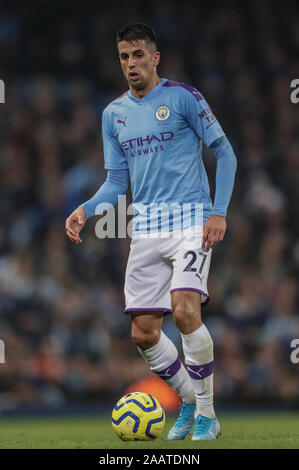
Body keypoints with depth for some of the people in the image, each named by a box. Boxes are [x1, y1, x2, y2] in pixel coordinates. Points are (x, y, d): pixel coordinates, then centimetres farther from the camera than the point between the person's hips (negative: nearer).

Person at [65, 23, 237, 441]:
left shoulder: (182, 97, -2)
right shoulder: (114, 113, 13)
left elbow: (224, 153, 0)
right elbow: (117, 182, 16)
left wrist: (219, 212, -9)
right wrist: (86, 210, -3)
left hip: (191, 220, -5)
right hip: (146, 229, 5)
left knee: (185, 310, -23)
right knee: (143, 333, 0)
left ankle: (207, 416, -10)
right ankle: (189, 402, 24)